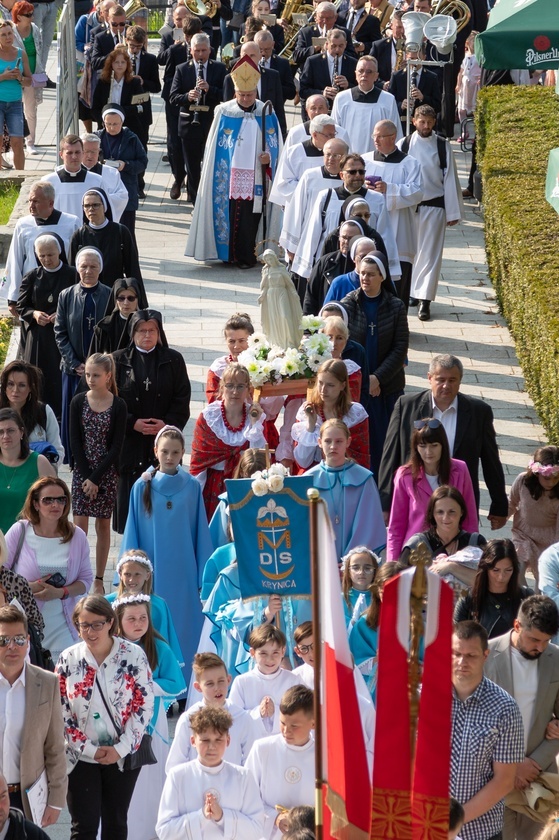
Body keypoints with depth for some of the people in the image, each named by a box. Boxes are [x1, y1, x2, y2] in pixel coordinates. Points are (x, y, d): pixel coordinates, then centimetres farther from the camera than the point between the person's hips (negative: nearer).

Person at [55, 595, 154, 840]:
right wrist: (88, 749, -10)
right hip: (81, 757, 0)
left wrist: (121, 748, -13)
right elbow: (60, 712, -3)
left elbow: (145, 705, -6)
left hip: (123, 755, 0)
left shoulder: (134, 655, -7)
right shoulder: (68, 659, -4)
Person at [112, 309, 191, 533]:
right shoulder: (119, 360, 5)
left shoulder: (173, 360, 6)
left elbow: (182, 399, 3)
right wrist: (133, 423, -11)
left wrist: (167, 424, -12)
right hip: (129, 442, 0)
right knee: (129, 493, 1)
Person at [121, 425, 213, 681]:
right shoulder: (142, 487, 1)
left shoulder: (192, 487, 2)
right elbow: (132, 534, 5)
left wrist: (203, 577, 3)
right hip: (152, 572, 0)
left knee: (182, 631, 2)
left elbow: (201, 534, 5)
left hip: (182, 573, 0)